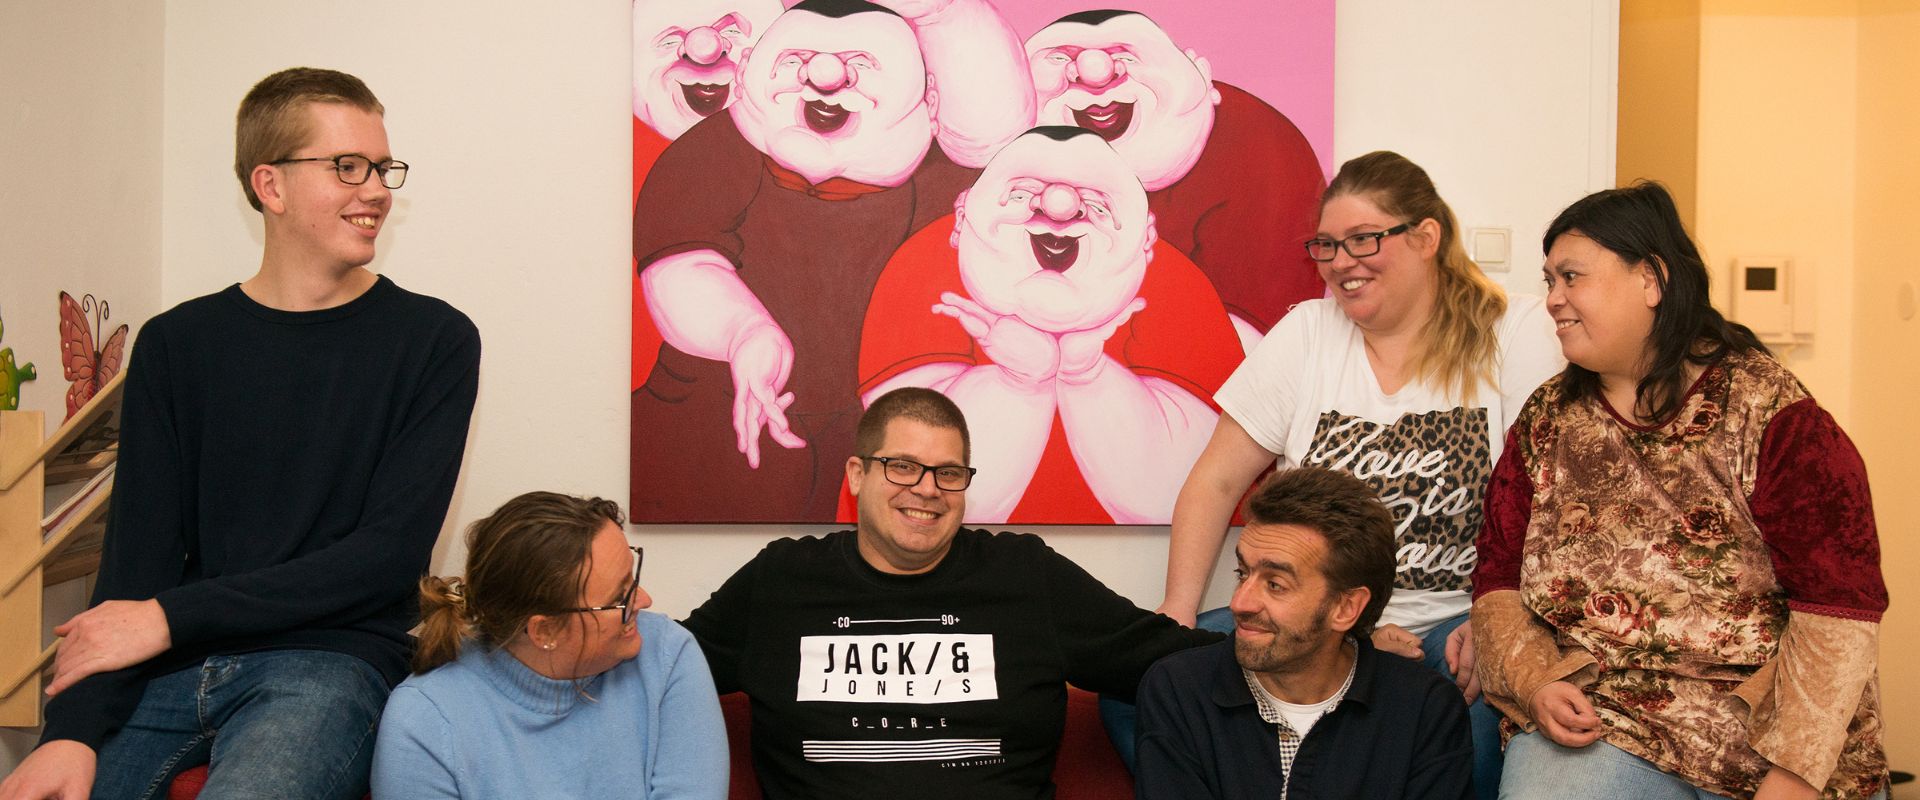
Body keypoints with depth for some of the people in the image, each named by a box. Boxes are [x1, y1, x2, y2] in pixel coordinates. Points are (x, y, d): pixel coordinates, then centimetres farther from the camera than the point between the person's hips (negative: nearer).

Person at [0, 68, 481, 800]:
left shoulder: (434, 340, 0)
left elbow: (392, 551, -6)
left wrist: (172, 619, -9)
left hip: (330, 658, -3)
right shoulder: (176, 344, 9)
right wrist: (75, 731, -14)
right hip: (172, 667, 3)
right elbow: (139, 546, 1)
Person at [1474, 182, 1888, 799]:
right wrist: (1534, 682, -10)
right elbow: (1499, 576, 9)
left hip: (1764, 731, -1)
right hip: (1596, 720, 1)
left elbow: (1839, 602, -10)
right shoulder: (1546, 422, 8)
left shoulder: (1771, 414, -5)